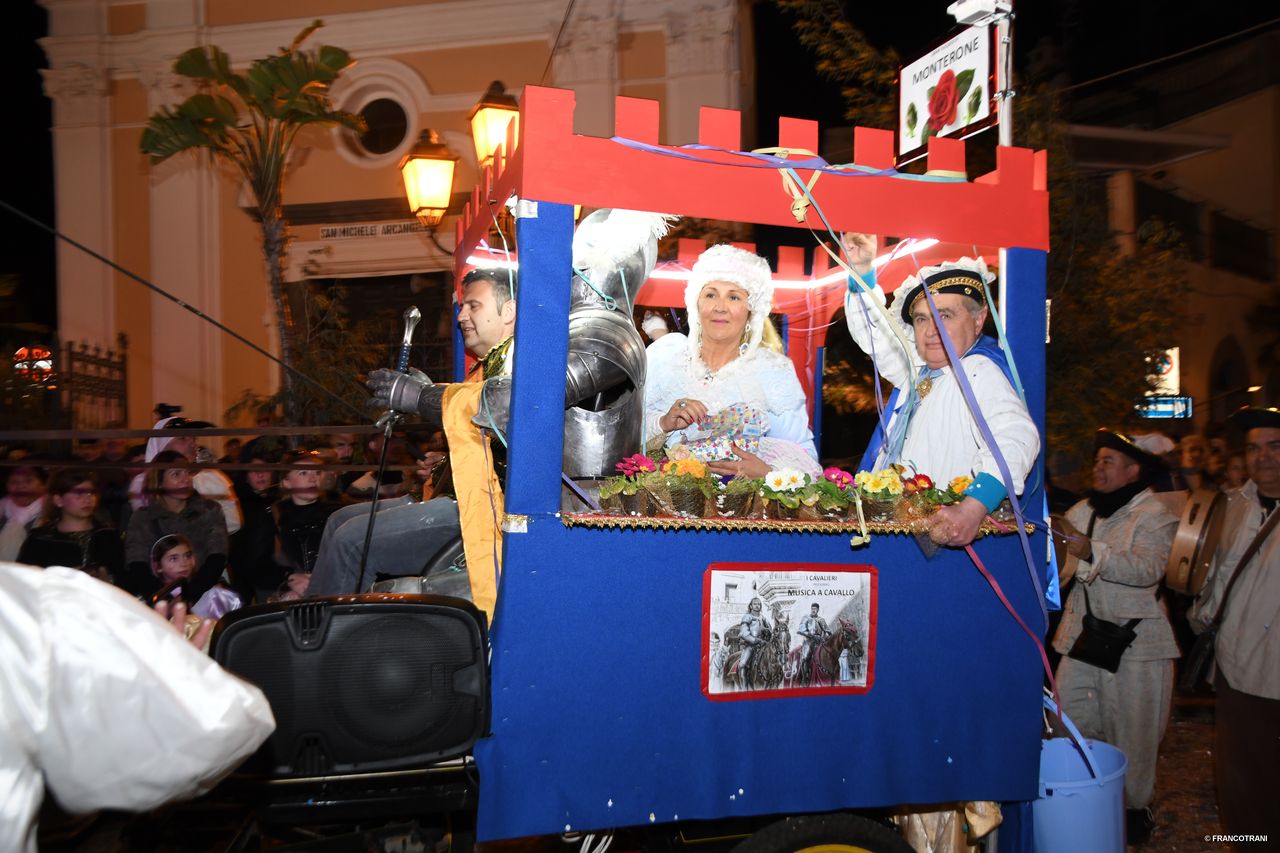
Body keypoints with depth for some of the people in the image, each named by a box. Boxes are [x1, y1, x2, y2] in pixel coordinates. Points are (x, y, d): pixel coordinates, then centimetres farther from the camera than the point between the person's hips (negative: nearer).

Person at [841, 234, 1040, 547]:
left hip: (943, 532, -8)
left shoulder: (978, 372, -12)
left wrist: (973, 507, -43)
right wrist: (861, 271, 15)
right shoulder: (919, 367, 16)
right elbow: (873, 330, 29)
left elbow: (1014, 439, -28)